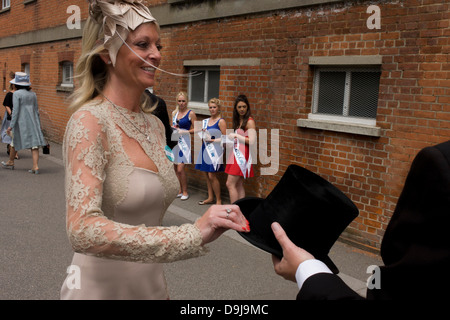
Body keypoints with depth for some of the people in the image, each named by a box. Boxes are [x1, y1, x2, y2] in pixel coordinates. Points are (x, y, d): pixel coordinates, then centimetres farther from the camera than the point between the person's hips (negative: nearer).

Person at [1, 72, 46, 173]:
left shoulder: (17, 94, -8)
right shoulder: (32, 94, 9)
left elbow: (16, 111, -13)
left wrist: (11, 126, -11)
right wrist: (38, 124, 19)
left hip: (21, 122, -4)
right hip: (33, 121, 4)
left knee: (15, 142, 15)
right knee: (34, 142, -3)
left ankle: (10, 163, 32)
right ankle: (35, 166, -10)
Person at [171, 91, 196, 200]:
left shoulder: (191, 113, -5)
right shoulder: (174, 113, 12)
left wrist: (185, 131, -18)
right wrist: (172, 129, 1)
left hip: (184, 142, -6)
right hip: (174, 141, 6)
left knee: (180, 169, -9)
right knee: (175, 168, 8)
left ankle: (185, 192, 7)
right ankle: (180, 190, 21)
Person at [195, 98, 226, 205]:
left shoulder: (221, 121, -7)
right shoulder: (206, 121, 13)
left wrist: (212, 140, -16)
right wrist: (202, 133, 1)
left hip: (215, 150, -7)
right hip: (205, 149, 7)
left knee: (212, 175, -8)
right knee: (207, 175, 11)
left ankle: (219, 200, 4)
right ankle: (210, 198, 23)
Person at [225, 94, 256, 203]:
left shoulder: (249, 122, -9)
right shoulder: (238, 120, 16)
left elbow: (252, 141, -17)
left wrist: (236, 135, -12)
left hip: (243, 154, -8)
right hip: (236, 152, 8)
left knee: (230, 184, -11)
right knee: (239, 184, 9)